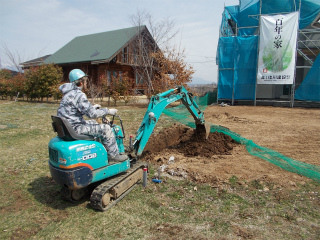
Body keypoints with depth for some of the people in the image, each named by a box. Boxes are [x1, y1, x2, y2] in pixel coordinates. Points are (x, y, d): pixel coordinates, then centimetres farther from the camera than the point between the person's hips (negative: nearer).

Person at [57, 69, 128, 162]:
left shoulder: (69, 93, 13)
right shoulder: (78, 94, -20)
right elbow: (92, 114, -23)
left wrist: (92, 107, 28)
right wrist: (108, 111, -11)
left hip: (67, 126, 11)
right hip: (75, 128, -11)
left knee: (93, 123, 28)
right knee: (106, 129, -10)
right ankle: (113, 155, 3)